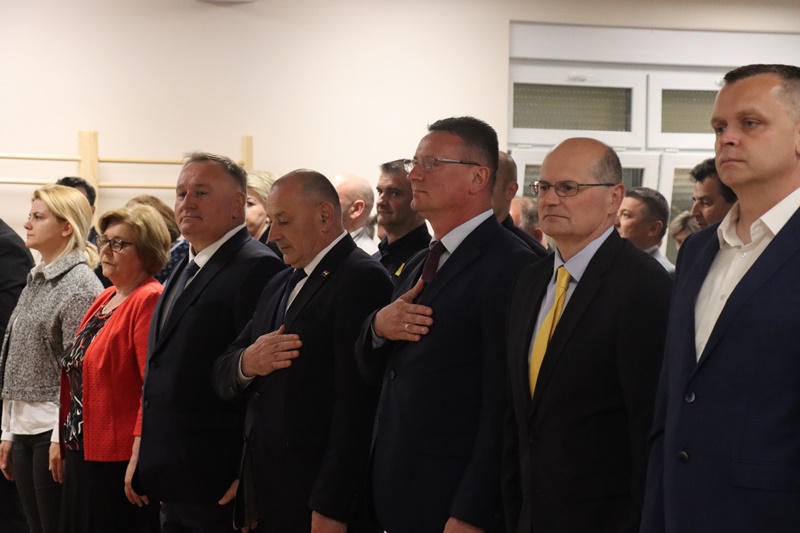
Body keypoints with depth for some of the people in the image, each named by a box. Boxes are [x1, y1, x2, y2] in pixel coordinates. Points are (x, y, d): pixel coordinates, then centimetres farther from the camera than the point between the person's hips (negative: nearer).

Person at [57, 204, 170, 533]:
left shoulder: (150, 300, -14)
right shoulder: (106, 299, 15)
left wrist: (139, 458, -25)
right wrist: (67, 445, 17)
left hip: (119, 464, -9)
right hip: (82, 456, 9)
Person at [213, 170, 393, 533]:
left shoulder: (363, 280, -11)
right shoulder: (280, 285, 15)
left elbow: (356, 406, -18)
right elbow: (223, 379, 13)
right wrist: (246, 363, -9)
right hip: (265, 489, 8)